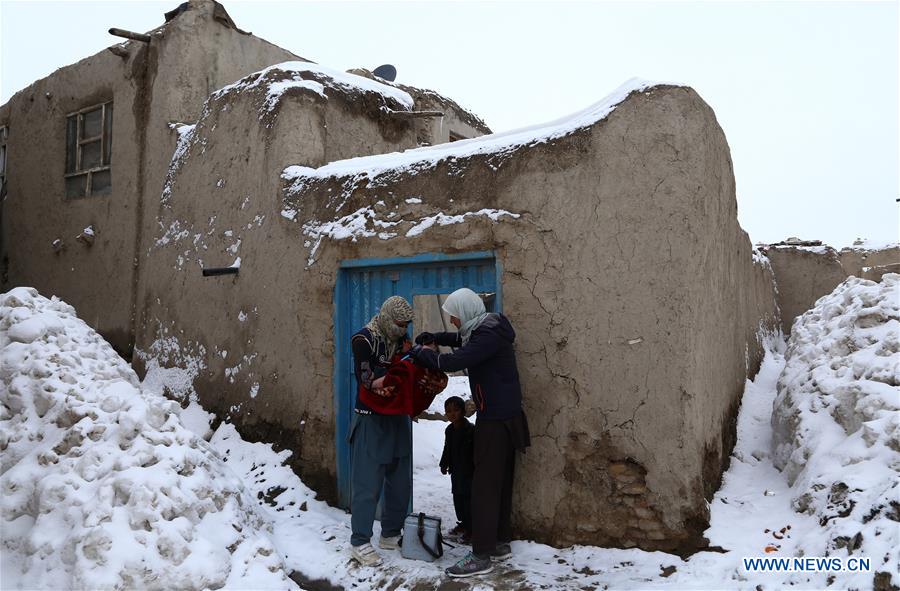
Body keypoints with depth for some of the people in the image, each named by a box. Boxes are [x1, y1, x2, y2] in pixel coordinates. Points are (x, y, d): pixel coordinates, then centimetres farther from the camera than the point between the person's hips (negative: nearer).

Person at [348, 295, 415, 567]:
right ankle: (360, 541, 9)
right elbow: (366, 379, -21)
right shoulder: (363, 339, -13)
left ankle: (391, 534, 26)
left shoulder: (402, 338, 6)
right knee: (367, 482, -3)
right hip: (371, 420, -6)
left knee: (399, 480, 12)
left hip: (398, 419, 7)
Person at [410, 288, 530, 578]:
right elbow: (462, 340, 29)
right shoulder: (485, 328, 10)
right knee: (500, 482, 15)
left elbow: (452, 362, -28)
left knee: (485, 485, -5)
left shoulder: (488, 335, -21)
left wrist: (418, 351, -12)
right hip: (503, 416, 10)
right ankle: (501, 543, 25)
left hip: (496, 419, -10)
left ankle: (482, 556, 2)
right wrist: (434, 337, 13)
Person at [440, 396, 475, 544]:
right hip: (456, 470, 7)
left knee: (468, 497, -4)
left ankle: (470, 528, 5)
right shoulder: (449, 430, 7)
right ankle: (463, 523, 28)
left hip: (469, 470, -7)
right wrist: (444, 464, 16)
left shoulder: (471, 429, -16)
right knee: (457, 496, 14)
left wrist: (476, 467, -17)